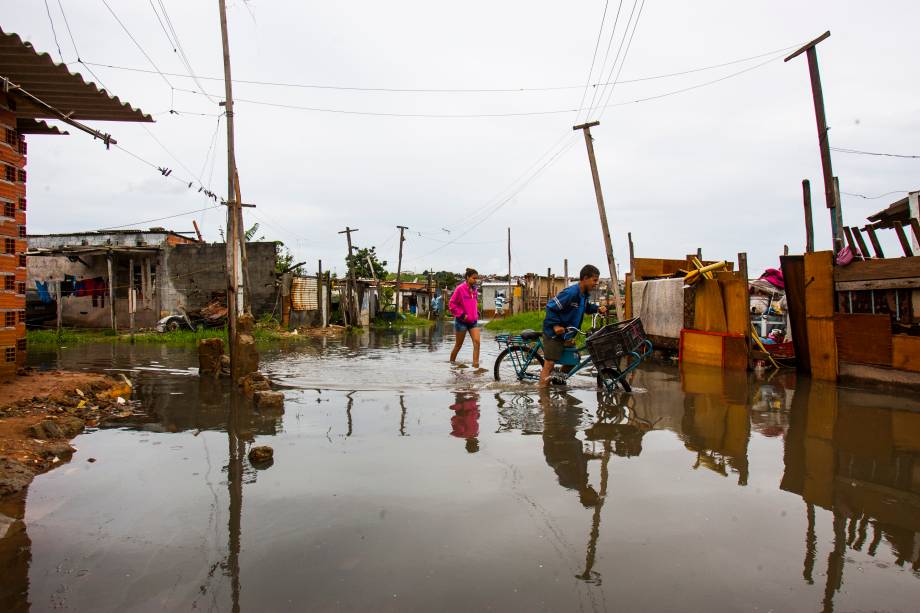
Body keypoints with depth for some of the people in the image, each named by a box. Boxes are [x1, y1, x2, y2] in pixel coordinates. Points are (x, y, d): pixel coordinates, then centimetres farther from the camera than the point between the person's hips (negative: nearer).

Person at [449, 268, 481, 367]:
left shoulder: (474, 290, 6)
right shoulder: (460, 289, -13)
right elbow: (451, 304, -12)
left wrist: (477, 313, 11)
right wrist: (462, 315, -14)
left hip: (473, 321, 5)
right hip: (462, 321, -5)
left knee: (477, 342, -9)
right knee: (459, 344, 7)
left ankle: (476, 365, -9)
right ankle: (452, 362, 27)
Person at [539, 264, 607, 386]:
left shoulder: (585, 294, 3)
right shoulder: (571, 293, -25)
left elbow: (585, 307, 22)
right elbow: (550, 307, -24)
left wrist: (597, 309, 3)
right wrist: (555, 325, -25)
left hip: (566, 335, 9)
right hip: (554, 333, -9)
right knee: (549, 364, -7)